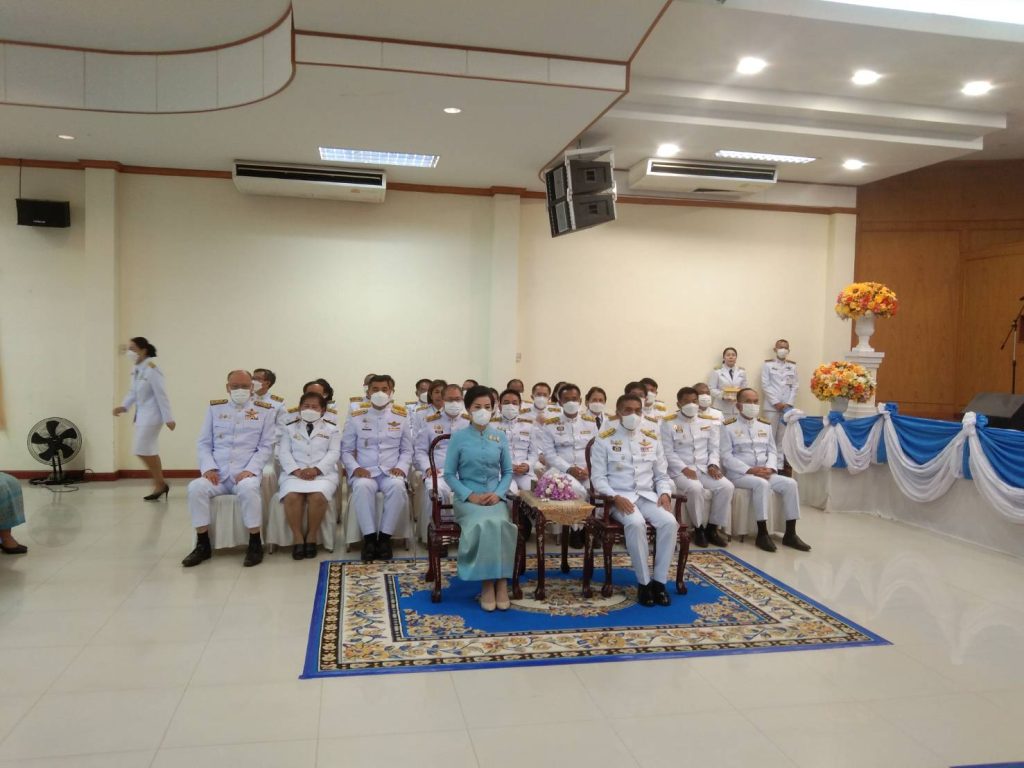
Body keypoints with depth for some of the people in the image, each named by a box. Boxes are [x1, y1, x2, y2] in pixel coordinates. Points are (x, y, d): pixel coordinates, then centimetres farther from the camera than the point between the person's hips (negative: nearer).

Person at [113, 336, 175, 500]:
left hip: (152, 414, -9)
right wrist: (124, 406, 0)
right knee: (149, 451, 12)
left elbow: (161, 394, -19)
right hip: (142, 413, 9)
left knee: (143, 450, -9)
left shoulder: (151, 369, -18)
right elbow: (133, 391, 16)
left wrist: (168, 418, -18)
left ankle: (160, 484, 5)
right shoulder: (135, 368, 8)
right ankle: (160, 485, 20)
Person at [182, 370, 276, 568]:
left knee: (248, 489, -36)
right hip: (218, 472, 3)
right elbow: (204, 443, 11)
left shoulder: (265, 410, 7)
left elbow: (266, 446, 2)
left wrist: (250, 470, -13)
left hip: (247, 472, -3)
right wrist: (208, 468, -6)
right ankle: (203, 545, -11)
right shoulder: (215, 408, 14)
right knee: (196, 488, -27)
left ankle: (255, 544, -19)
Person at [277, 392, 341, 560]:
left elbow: (333, 453, 3)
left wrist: (316, 469, -14)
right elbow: (284, 452, 6)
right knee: (292, 496, -32)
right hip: (295, 473, 1)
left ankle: (311, 536, -15)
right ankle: (297, 537, -17)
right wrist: (296, 470, -12)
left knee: (318, 495, -34)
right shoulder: (290, 428, 18)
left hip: (323, 473, -1)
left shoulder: (331, 429, 15)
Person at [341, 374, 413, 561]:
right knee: (362, 487, -36)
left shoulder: (401, 417, 10)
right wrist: (354, 468, -10)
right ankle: (369, 537, -24)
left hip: (391, 473, 1)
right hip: (364, 472, 0)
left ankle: (384, 537, -22)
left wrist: (401, 467, -7)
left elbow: (407, 450, 13)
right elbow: (346, 450, 9)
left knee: (398, 486, -35)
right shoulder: (356, 417, 8)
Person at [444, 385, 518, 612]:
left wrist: (498, 493, -7)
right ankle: (488, 583, -22)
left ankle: (500, 582, -22)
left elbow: (508, 471, 12)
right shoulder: (458, 437, 2)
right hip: (467, 498, -2)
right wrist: (470, 496, -12)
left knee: (499, 524, -31)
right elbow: (449, 474, 1)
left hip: (495, 498, 2)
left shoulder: (500, 437, 9)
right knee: (483, 524, -33)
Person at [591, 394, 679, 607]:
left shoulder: (652, 439, 13)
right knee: (636, 523, -36)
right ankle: (643, 582, -21)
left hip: (647, 495, 4)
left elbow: (662, 475, 17)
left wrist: (664, 493, -4)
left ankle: (659, 581, -15)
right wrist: (615, 497, -19)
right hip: (620, 497, -4)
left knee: (669, 522, -27)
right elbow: (599, 478, -2)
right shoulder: (604, 439, 1)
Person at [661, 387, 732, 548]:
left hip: (705, 468, 4)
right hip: (680, 470, -4)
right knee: (695, 488, -35)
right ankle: (699, 528, -11)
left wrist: (713, 465, -8)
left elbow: (714, 448, 12)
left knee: (726, 486, -22)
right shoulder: (669, 423, 0)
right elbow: (668, 452, -4)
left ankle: (712, 527, -4)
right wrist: (684, 469, -16)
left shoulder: (709, 422, 13)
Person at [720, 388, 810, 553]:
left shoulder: (765, 425, 17)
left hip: (765, 473, 6)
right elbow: (726, 456, -9)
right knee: (762, 484, -34)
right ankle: (762, 534, -27)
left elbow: (772, 451, 15)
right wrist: (750, 470, -18)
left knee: (790, 483, -17)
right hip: (739, 474, -6)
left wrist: (769, 468, -8)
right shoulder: (729, 426, -1)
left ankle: (790, 534, -11)